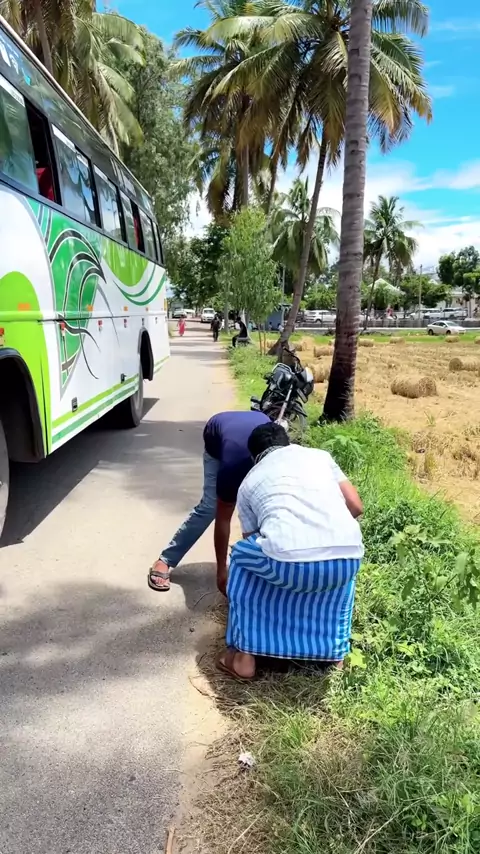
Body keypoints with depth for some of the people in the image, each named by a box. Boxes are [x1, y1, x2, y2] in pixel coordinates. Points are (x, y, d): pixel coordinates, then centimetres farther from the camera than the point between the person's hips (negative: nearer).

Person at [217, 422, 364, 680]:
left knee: (241, 558, 31)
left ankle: (243, 656, 31)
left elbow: (252, 541, 35)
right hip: (347, 559, 2)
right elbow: (355, 506, 22)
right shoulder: (319, 455, 27)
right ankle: (334, 650, 40)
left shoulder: (248, 483, 26)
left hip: (288, 562, -2)